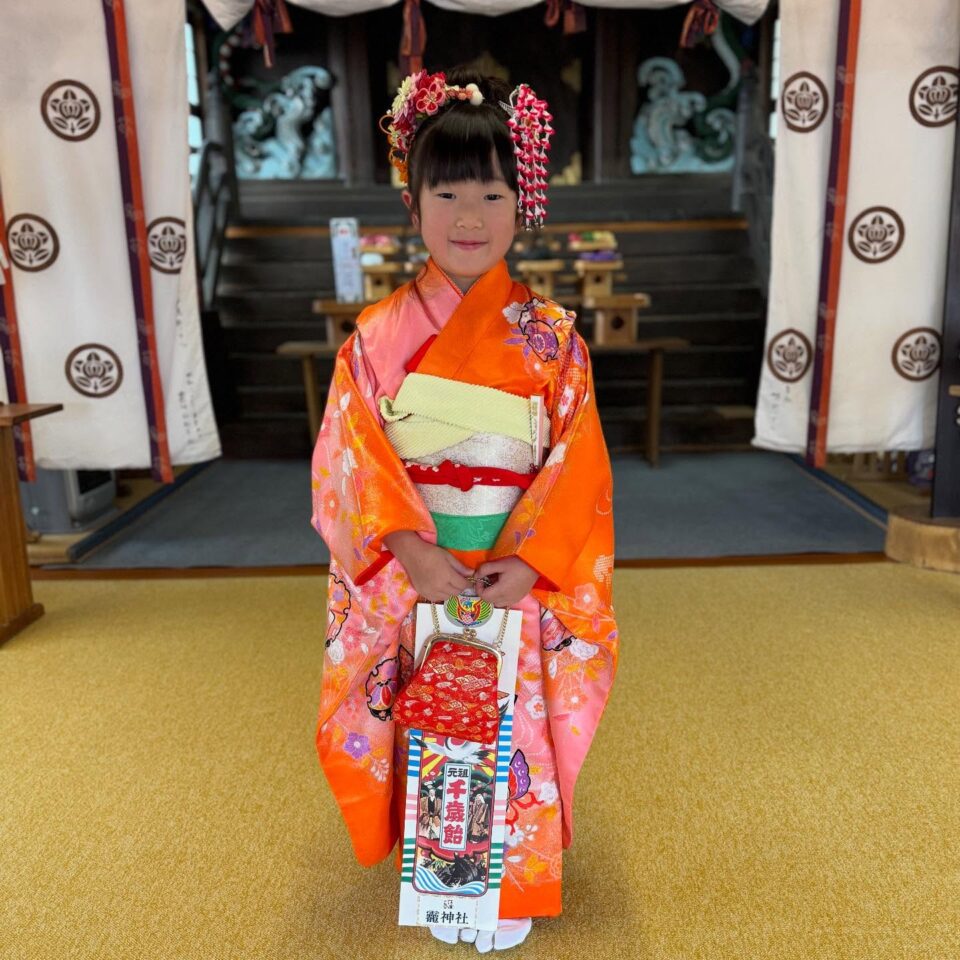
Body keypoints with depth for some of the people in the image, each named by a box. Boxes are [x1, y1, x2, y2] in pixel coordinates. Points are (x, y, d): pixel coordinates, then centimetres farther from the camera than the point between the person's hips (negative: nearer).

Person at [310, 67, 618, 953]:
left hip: (524, 577, 0)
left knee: (517, 729, 13)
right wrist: (412, 550, -19)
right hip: (413, 580, 1)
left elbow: (578, 466, -6)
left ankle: (511, 886, 38)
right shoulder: (378, 335, -3)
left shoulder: (551, 336, -4)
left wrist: (527, 563, -18)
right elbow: (356, 462, -6)